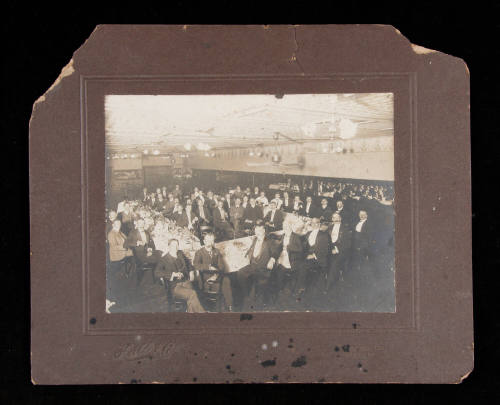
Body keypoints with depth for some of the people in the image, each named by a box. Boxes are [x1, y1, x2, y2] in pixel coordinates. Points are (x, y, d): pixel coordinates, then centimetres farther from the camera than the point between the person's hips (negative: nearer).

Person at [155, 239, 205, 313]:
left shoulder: (180, 254, 17)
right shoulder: (164, 259, 1)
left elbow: (188, 263, 37)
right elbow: (157, 272, -12)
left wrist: (191, 272, 17)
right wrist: (173, 274, -17)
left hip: (186, 282, 4)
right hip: (175, 286, -4)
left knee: (191, 300, -28)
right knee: (192, 294, -31)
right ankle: (202, 312, -26)